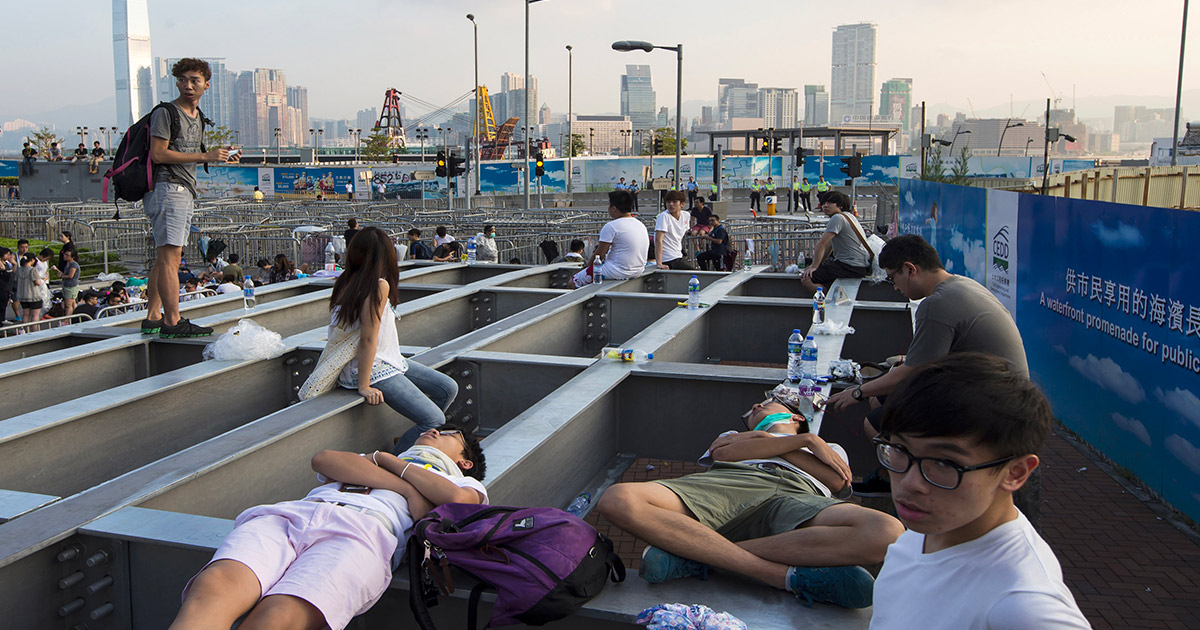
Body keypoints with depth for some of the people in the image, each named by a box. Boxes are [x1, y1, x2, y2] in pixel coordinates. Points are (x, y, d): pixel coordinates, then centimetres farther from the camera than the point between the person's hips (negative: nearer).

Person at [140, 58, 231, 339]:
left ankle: (153, 317, 14)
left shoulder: (197, 116, 21)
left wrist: (219, 155, 16)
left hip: (185, 191, 9)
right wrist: (205, 156, -16)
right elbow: (158, 154, -15)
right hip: (167, 188, -9)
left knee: (166, 257, 9)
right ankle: (172, 321, -15)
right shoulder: (165, 113, -6)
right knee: (169, 256, -13)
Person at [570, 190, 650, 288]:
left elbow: (599, 255, -13)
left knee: (573, 282, 3)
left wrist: (588, 265, 6)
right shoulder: (641, 225, 9)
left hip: (618, 273, -9)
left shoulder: (611, 226, -16)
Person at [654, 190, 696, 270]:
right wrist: (659, 264, -29)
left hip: (679, 257, 8)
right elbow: (658, 240, -22)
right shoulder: (664, 216, -14)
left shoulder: (686, 215, 7)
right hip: (668, 260, -8)